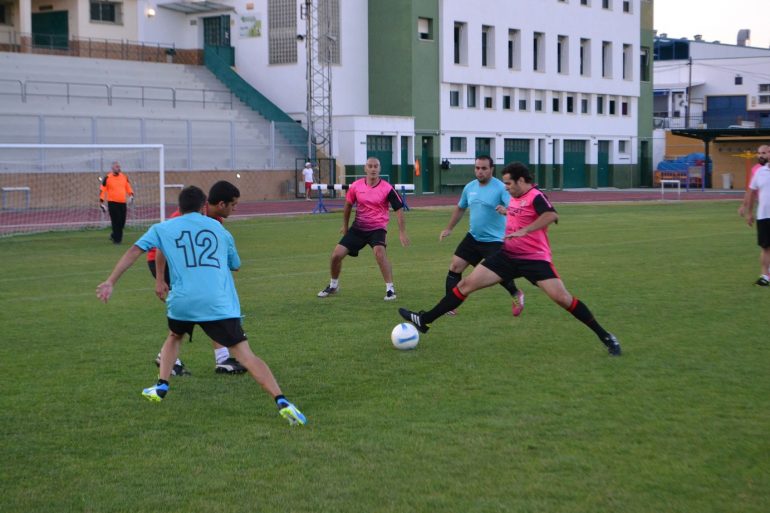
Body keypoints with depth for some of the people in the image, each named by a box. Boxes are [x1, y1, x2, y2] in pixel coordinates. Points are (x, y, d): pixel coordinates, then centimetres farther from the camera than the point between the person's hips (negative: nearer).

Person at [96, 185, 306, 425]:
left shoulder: (162, 228, 16)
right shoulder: (219, 228, 19)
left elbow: (134, 251, 7)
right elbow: (236, 265, 30)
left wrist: (111, 282, 6)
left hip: (182, 301, 1)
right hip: (219, 304, -1)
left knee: (174, 337, 35)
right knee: (245, 354, -5)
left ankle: (160, 387, 27)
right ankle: (281, 402, -19)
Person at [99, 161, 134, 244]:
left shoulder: (124, 177, 11)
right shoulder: (107, 177, -3)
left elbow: (128, 186, 22)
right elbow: (102, 190, -1)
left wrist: (131, 194, 4)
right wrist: (101, 201, -6)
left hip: (122, 203, 5)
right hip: (112, 203, -5)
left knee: (122, 222, 6)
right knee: (116, 221, -10)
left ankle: (114, 235, 29)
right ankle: (116, 239, -1)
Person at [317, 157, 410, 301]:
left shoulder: (387, 189, -13)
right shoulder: (355, 186, -4)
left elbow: (399, 209, -8)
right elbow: (348, 205, 13)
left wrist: (402, 233, -11)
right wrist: (345, 225, 20)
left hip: (377, 228, -4)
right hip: (358, 228, 4)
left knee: (379, 251, -32)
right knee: (336, 254, -2)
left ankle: (390, 289, -22)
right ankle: (333, 286, 25)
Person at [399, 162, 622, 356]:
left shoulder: (535, 196, -15)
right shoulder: (515, 198, 11)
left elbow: (551, 215, -37)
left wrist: (523, 231, -41)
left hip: (535, 258, -8)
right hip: (508, 255, 8)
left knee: (561, 297, -17)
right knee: (467, 283, 1)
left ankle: (605, 337, -3)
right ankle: (424, 321, 5)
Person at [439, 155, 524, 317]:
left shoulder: (501, 188, -15)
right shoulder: (469, 187, 5)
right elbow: (460, 208, 21)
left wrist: (505, 210, -47)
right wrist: (449, 229, 23)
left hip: (495, 241, -6)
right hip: (473, 237, 6)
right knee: (455, 266, -2)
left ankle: (516, 295, 27)